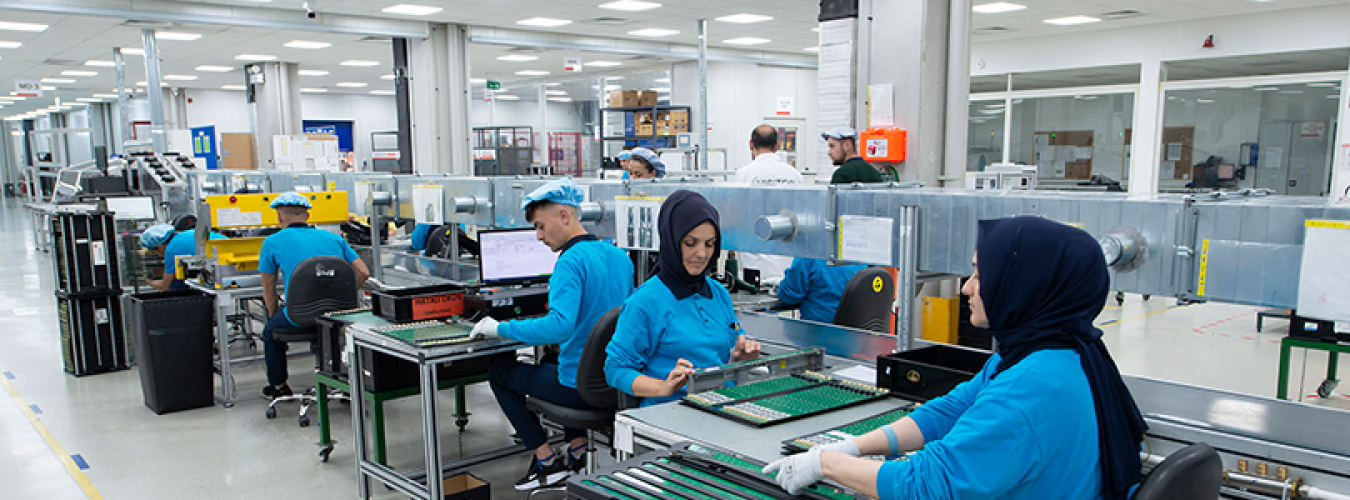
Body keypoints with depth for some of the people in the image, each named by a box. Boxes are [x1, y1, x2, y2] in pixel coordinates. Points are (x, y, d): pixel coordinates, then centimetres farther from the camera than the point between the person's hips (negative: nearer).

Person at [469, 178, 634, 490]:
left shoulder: (572, 260, -20)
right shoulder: (620, 257, 6)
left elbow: (559, 325, -31)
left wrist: (499, 329, -21)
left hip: (581, 388, -8)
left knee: (499, 373, 16)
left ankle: (547, 462, 14)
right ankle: (578, 450, 27)